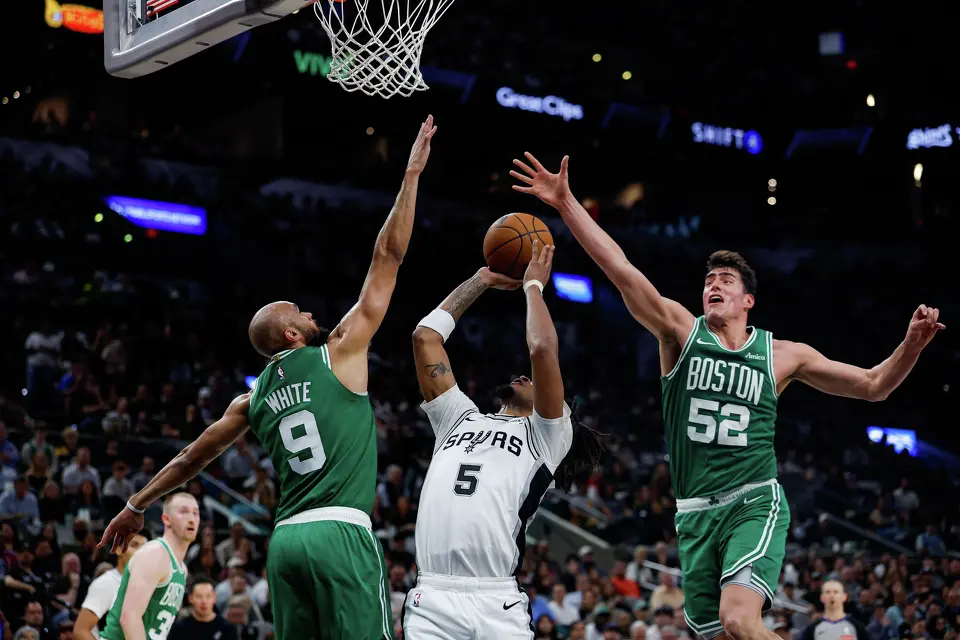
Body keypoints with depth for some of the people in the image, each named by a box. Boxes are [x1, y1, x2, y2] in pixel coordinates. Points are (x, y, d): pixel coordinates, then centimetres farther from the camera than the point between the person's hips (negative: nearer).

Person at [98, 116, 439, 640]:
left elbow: (190, 459, 24)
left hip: (285, 539, 7)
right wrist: (411, 176, 9)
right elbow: (387, 257, 4)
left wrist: (136, 507, 36)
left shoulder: (254, 399, 17)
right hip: (340, 534, -6)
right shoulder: (339, 354, 3)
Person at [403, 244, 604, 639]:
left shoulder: (547, 435, 13)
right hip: (431, 599, 3)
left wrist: (533, 286, 15)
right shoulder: (459, 418, 26)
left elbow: (542, 349, -2)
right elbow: (426, 336, 25)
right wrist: (482, 280, 30)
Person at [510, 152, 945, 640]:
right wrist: (566, 203, -16)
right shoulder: (681, 332, 5)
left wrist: (911, 346, -6)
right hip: (695, 513, 2)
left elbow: (872, 386, 12)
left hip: (755, 503, -2)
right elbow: (620, 269, -6)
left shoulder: (782, 355, 6)